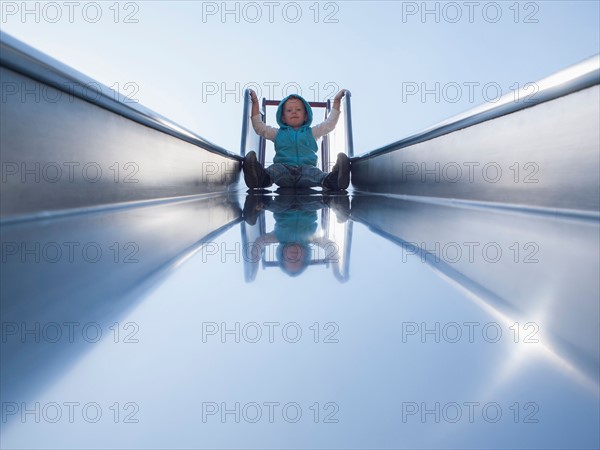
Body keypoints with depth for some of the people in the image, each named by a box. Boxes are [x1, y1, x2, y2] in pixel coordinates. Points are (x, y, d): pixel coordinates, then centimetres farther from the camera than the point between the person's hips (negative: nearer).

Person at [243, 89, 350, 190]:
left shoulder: (311, 132, 31)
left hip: (306, 168, 0)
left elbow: (330, 124, 30)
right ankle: (262, 178, -67)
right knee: (275, 168, -34)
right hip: (283, 168, 0)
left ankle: (330, 180, -67)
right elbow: (259, 126, 25)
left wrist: (336, 101, 29)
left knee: (313, 171, -35)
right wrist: (255, 103, 23)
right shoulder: (278, 133, 29)